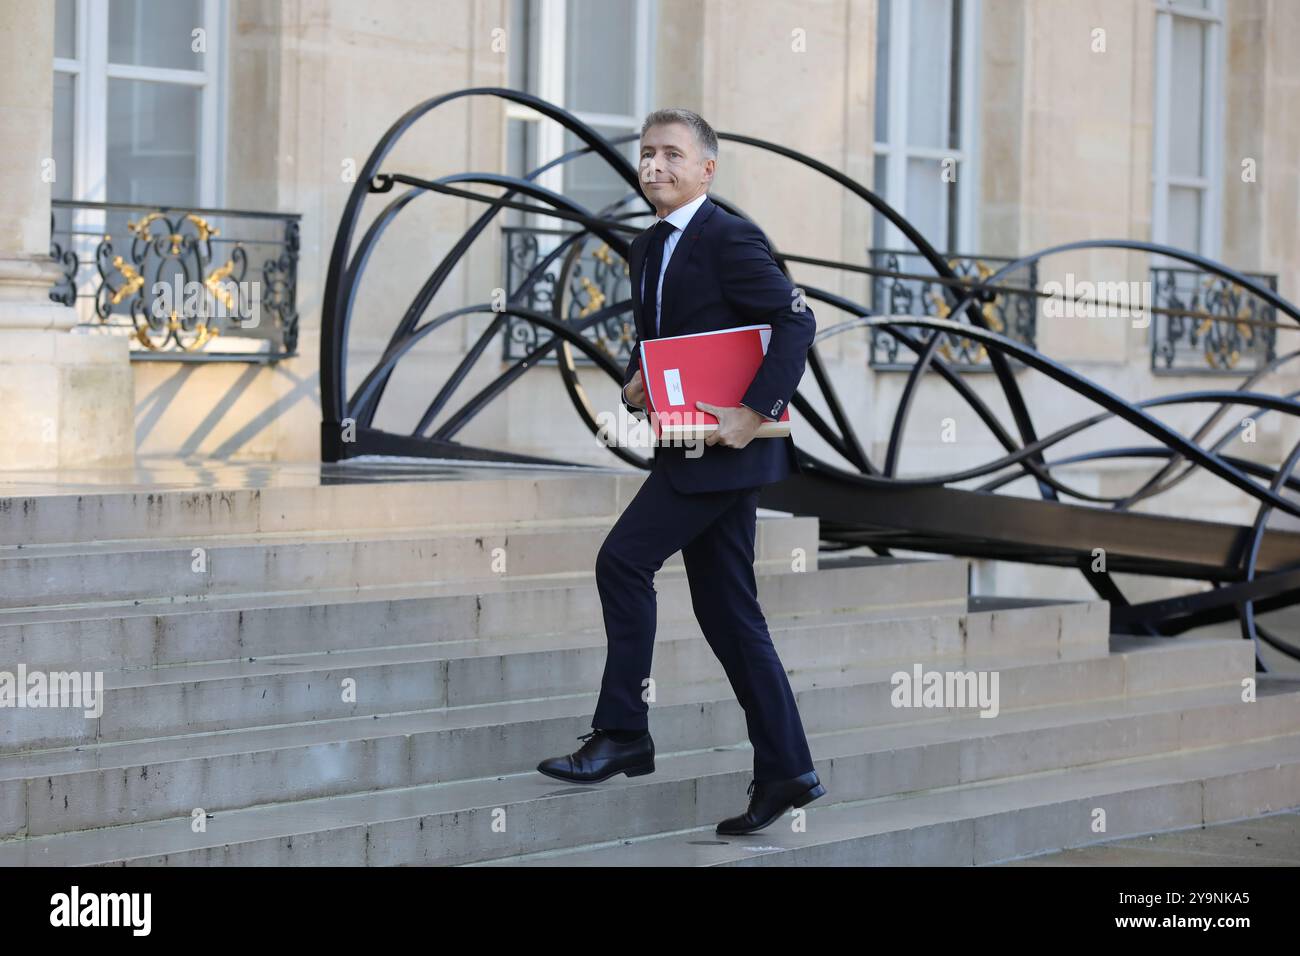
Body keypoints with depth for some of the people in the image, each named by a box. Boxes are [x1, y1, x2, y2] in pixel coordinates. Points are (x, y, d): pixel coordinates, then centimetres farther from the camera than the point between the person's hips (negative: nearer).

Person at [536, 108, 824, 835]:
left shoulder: (730, 238, -11)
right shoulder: (649, 249, 16)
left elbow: (796, 321, -18)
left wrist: (756, 411, -24)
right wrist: (635, 383, 4)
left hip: (726, 446, -9)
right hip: (690, 448, 9)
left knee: (624, 560, -14)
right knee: (727, 611, 8)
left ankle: (622, 733, -6)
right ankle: (785, 770, 13)